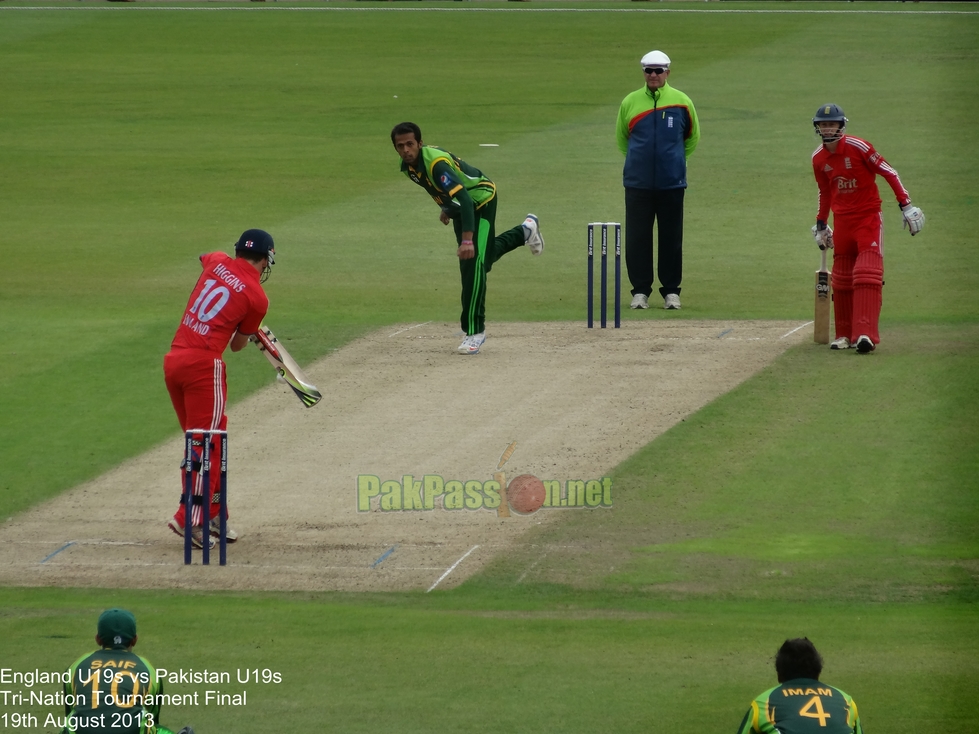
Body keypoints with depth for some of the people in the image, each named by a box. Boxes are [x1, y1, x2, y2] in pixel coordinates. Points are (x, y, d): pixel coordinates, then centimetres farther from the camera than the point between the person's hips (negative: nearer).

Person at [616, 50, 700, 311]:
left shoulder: (682, 102, 2)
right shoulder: (630, 102, 4)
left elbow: (692, 138, 15)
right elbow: (621, 138, 18)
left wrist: (675, 160, 12)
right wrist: (636, 160, 12)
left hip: (671, 182, -1)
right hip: (638, 182, 1)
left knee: (671, 238, 3)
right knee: (637, 238, 0)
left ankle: (671, 291, 11)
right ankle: (640, 291, 8)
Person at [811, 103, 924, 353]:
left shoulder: (858, 147, -15)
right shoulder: (819, 159, 3)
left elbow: (889, 173, -10)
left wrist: (906, 205, -14)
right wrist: (821, 224, 19)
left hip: (869, 217, -6)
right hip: (841, 221, 6)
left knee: (867, 274, -16)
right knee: (841, 279, 9)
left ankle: (865, 333, -24)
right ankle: (845, 334, 20)